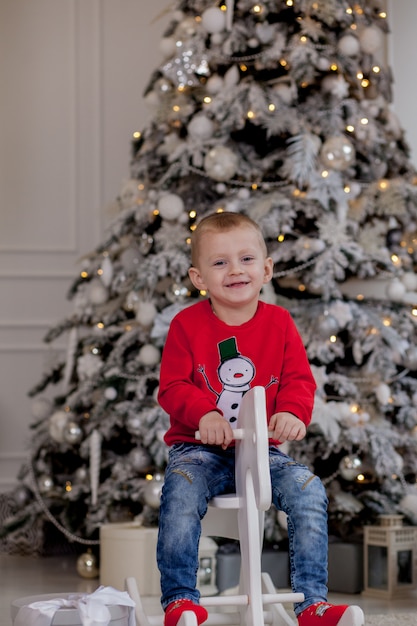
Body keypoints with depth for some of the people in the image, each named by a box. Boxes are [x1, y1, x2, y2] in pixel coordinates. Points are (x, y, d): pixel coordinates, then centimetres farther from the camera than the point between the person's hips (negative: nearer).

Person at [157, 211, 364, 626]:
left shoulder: (279, 323, 5)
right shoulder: (187, 324, -1)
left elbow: (300, 381, 3)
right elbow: (172, 387, -4)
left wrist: (291, 412, -20)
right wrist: (204, 413, -24)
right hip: (200, 449, -2)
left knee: (308, 489, -24)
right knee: (181, 491, -34)